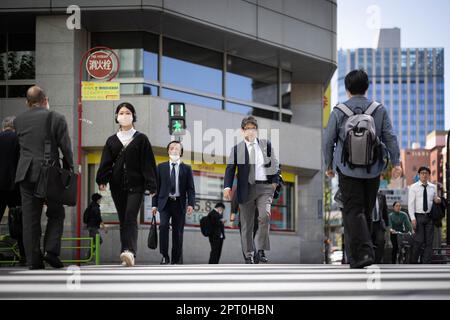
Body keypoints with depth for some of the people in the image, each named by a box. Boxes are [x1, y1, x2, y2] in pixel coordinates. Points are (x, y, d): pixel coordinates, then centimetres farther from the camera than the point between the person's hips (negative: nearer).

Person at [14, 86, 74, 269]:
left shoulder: (19, 120, 5)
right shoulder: (56, 118, -5)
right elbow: (66, 147, -4)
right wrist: (69, 169, 10)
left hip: (26, 173, 3)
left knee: (30, 217, 6)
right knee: (56, 213, 12)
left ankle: (33, 260, 5)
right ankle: (51, 251, -2)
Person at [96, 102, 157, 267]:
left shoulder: (141, 139, 5)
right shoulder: (112, 141, 13)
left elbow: (148, 163, 0)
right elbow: (106, 163, 6)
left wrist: (150, 185, -7)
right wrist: (101, 181, -10)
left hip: (135, 185, -4)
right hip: (117, 186, 4)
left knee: (130, 217, -18)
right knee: (123, 220, 4)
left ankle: (130, 252, -32)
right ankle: (127, 256, 5)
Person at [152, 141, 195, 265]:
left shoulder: (186, 168, 9)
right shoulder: (161, 167, 10)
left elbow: (191, 188, 5)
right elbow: (157, 186, 8)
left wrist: (191, 204, -8)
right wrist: (154, 204, 1)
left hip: (179, 203, 0)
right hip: (165, 202, 0)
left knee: (178, 231, 2)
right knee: (163, 225, -19)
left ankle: (176, 259, 9)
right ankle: (164, 256, -13)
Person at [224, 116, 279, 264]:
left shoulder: (266, 145, 9)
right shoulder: (237, 149, 4)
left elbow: (275, 164, 14)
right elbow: (230, 169, 0)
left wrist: (274, 182, 3)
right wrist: (227, 187, -13)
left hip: (264, 187, 0)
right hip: (246, 189, 0)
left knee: (265, 215, -21)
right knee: (246, 223, 3)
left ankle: (261, 248, -8)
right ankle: (249, 254, 13)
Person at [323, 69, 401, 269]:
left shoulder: (338, 112, -3)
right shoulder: (379, 110, 2)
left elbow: (328, 141, 0)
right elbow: (390, 138, -2)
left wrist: (329, 166, 12)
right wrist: (396, 162, 0)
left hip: (348, 170, -2)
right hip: (373, 170, 3)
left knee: (353, 211, -3)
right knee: (367, 211, 14)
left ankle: (363, 252, -19)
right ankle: (359, 255, 22)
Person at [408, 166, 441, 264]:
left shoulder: (433, 187, 11)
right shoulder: (413, 187, -1)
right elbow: (410, 203, -5)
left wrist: (437, 200, -3)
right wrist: (413, 218, -14)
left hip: (429, 216, 4)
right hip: (418, 216, -4)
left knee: (429, 241, 2)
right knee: (418, 241, -7)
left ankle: (426, 263, 7)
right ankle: (413, 262, 5)